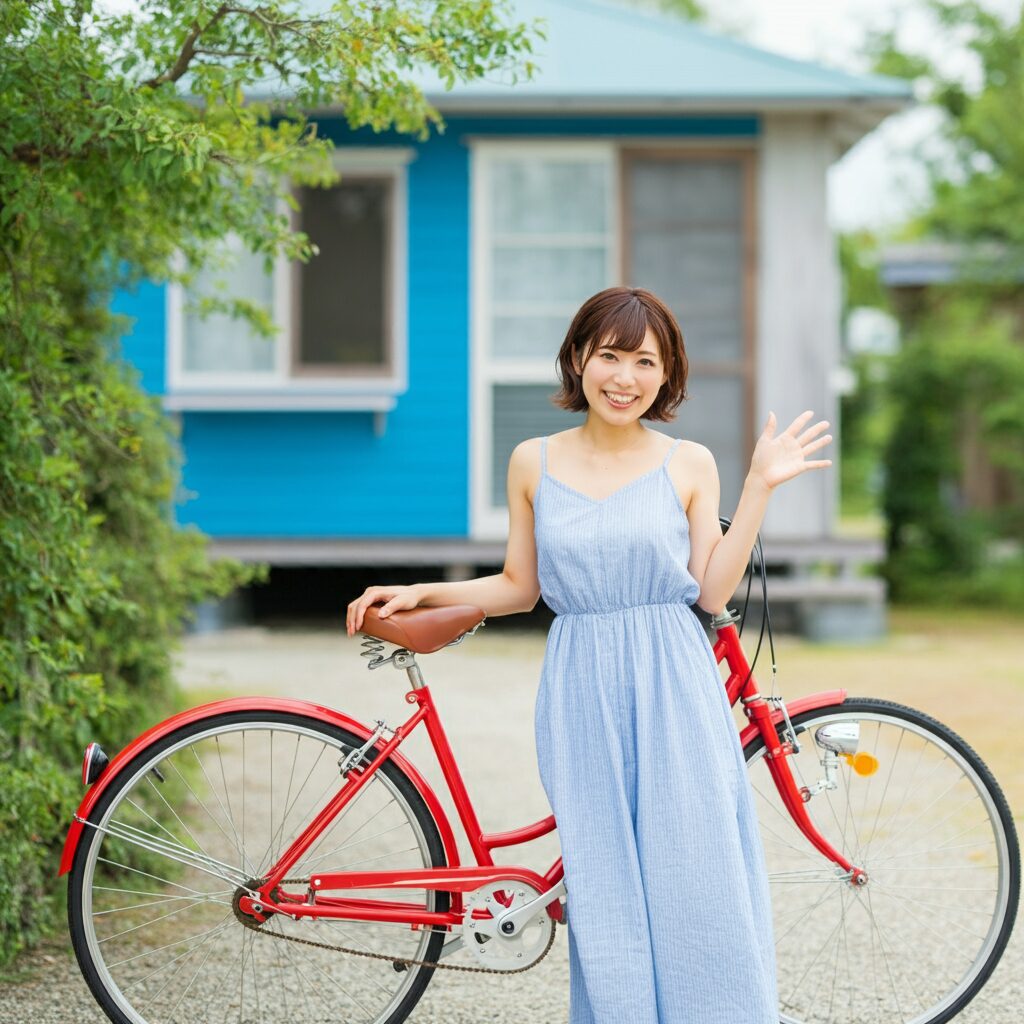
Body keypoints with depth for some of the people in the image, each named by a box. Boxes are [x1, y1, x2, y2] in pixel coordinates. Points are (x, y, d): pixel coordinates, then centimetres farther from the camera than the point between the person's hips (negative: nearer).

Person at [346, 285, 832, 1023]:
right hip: (582, 692, 1)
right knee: (604, 884, 1)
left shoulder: (688, 464, 4)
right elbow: (521, 587, 13)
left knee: (692, 876, -4)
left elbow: (713, 592, -1)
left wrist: (760, 487, -3)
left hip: (673, 691, -1)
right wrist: (418, 594, 8)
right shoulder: (533, 463, 7)